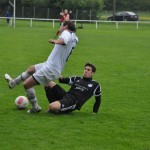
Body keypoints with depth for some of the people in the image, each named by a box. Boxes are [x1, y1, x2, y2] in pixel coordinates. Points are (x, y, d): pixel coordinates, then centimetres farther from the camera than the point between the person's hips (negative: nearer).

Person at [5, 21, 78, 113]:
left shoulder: (67, 33, -15)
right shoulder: (75, 39, 9)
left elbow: (64, 40, -40)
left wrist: (56, 41, -61)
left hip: (50, 69, -10)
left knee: (27, 84, -3)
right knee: (31, 69, 30)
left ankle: (35, 107, 10)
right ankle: (13, 82, 50)